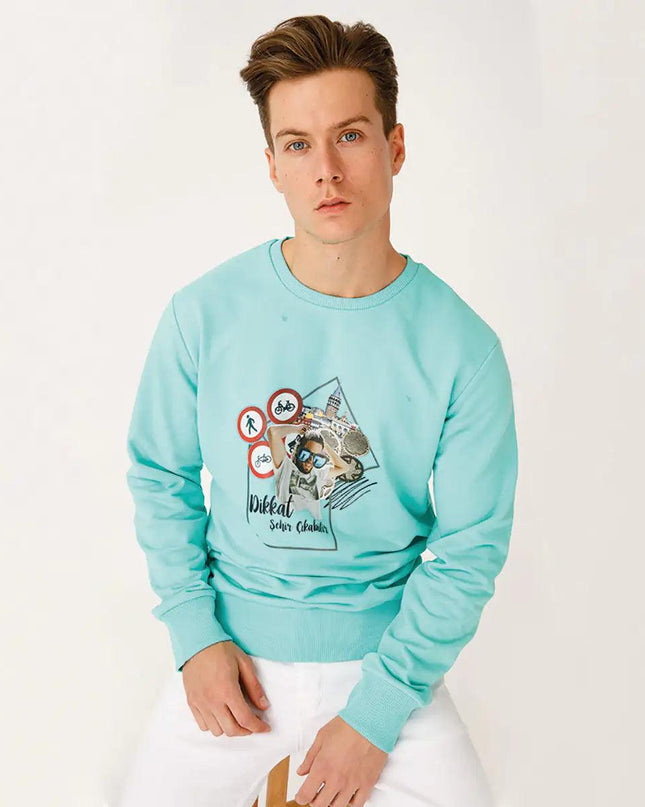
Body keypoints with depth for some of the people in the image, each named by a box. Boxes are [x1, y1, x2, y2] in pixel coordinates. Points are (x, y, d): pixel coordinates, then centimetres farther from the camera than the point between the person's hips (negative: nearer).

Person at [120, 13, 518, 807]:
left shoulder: (462, 347, -13)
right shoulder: (202, 314, -10)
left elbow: (470, 549, -9)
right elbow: (160, 479, 2)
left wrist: (376, 716, -10)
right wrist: (195, 633, -6)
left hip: (385, 657, 0)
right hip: (232, 655, 1)